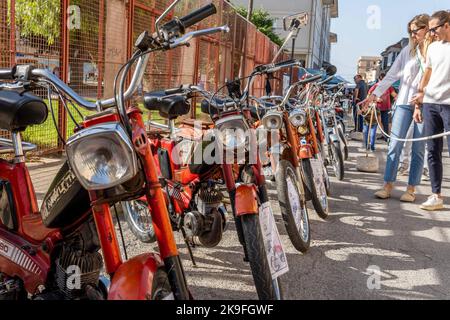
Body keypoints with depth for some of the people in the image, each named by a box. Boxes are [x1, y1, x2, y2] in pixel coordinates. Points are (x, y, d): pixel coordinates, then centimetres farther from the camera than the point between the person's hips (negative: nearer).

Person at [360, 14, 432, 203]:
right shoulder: (408, 50, 11)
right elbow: (392, 75, 10)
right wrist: (374, 95, 6)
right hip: (404, 102, 3)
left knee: (418, 149, 3)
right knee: (395, 145, -2)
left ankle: (411, 189, 10)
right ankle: (388, 186, 4)